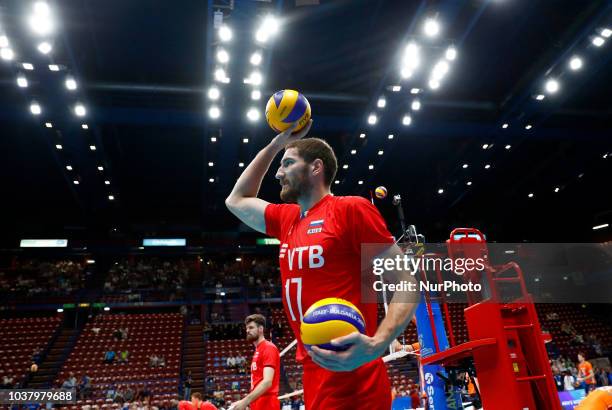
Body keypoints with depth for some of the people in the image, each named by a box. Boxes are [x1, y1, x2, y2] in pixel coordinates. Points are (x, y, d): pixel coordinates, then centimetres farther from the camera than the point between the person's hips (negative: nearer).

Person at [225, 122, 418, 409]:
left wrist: (376, 344, -29)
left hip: (351, 376, -8)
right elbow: (236, 200, 26)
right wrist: (276, 143, 21)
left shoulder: (351, 209, -10)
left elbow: (406, 283, -12)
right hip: (313, 373, 8)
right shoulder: (287, 219, 11)